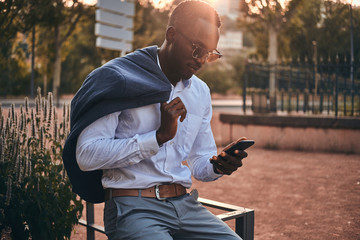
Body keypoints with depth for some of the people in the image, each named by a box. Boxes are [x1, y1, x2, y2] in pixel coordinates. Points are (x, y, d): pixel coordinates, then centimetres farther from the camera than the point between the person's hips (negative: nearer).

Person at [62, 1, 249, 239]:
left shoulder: (201, 92, 13)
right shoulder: (119, 77, -7)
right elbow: (86, 155, -14)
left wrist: (217, 166, -5)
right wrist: (160, 136, -18)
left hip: (184, 203, 6)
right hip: (133, 206, -5)